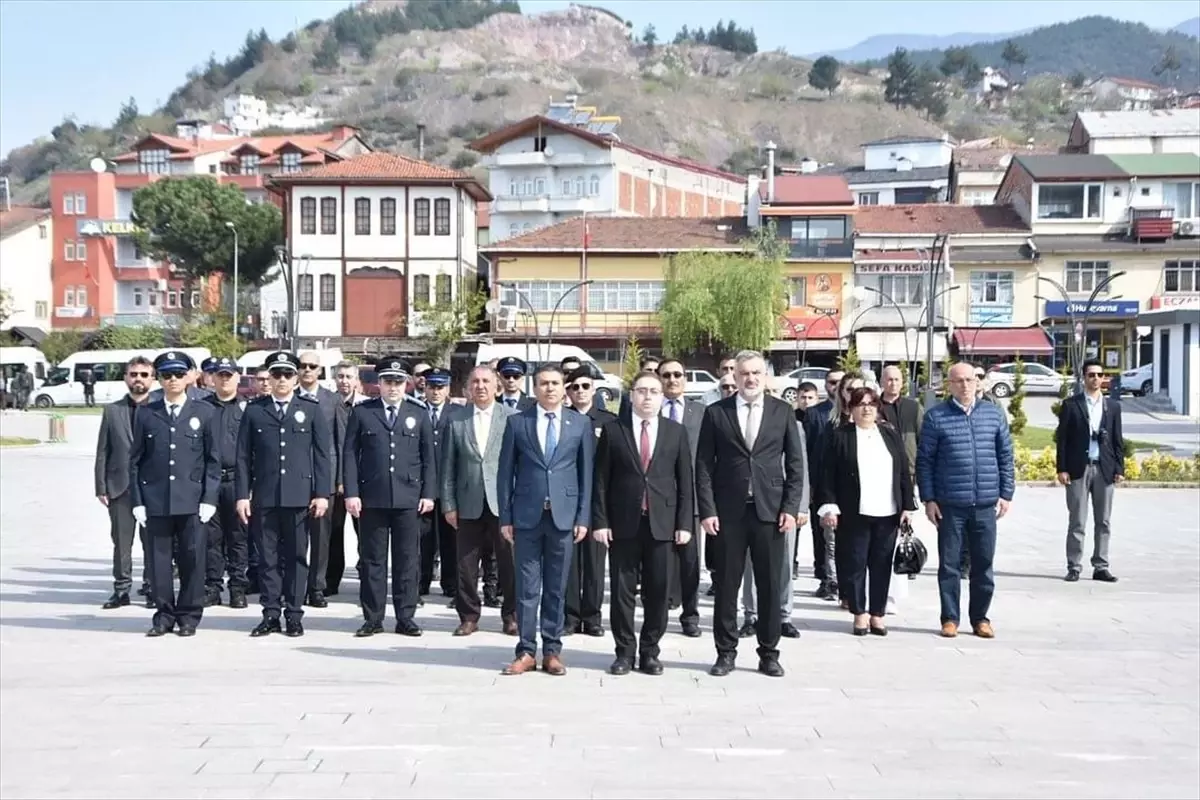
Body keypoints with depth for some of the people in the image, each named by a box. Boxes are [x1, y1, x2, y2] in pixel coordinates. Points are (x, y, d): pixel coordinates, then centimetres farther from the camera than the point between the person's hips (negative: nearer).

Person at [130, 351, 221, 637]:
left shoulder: (205, 412, 6)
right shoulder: (145, 414, 8)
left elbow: (213, 460, 5)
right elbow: (135, 460, 8)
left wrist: (209, 498, -3)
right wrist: (137, 501, 1)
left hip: (192, 499, -1)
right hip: (155, 500, 1)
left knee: (192, 559, 1)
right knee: (159, 559, 3)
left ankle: (189, 616, 11)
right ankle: (164, 615, 13)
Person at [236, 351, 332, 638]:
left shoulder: (311, 410, 7)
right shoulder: (254, 411, 8)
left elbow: (322, 454, 4)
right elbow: (243, 456, 7)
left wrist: (322, 493, -3)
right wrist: (242, 494, 0)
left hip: (299, 496, -1)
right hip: (264, 496, 1)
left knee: (296, 557, 3)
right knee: (268, 557, 4)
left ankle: (294, 615, 9)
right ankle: (270, 615, 10)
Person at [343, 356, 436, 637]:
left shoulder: (420, 415, 10)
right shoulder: (361, 413, 6)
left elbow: (429, 458, 9)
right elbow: (350, 454, 3)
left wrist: (429, 494, 2)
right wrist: (351, 493, -4)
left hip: (408, 498, 1)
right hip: (372, 498, -1)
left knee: (407, 559, 3)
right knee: (373, 560, 4)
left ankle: (405, 617, 11)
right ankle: (373, 618, 11)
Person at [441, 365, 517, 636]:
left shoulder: (511, 417, 2)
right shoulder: (457, 421, 7)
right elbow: (448, 466, 7)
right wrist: (448, 504, 2)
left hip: (504, 502, -2)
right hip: (469, 504, 2)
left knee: (509, 563, 2)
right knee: (466, 565, 6)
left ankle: (511, 616, 14)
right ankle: (468, 616, 17)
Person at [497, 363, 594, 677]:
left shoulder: (581, 424, 6)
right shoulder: (517, 422, 5)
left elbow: (586, 473, 5)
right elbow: (505, 472, 5)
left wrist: (583, 517, -1)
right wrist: (505, 517, 0)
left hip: (563, 515, 0)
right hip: (527, 515, 0)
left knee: (556, 588, 6)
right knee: (527, 586, 1)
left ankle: (552, 650, 13)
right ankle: (526, 651, 8)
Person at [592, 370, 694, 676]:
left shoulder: (676, 432, 7)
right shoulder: (612, 429, 3)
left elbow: (685, 481, 6)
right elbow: (601, 479, 2)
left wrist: (684, 523, -1)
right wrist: (600, 521, -5)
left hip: (662, 523, 1)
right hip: (623, 523, -1)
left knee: (657, 591, 4)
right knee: (622, 590, 3)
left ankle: (649, 652, 15)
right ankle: (624, 652, 13)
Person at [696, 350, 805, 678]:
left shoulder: (782, 412, 6)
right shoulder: (716, 412, 4)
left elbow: (795, 463, 6)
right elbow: (704, 465, 2)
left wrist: (791, 507, -3)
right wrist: (707, 510, -5)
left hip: (770, 510, 1)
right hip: (729, 511, 0)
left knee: (770, 586, 4)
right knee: (726, 585, 4)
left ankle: (769, 654, 14)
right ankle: (726, 652, 15)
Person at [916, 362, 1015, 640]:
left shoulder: (994, 414, 8)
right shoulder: (936, 417, 0)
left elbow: (1005, 456, 11)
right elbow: (924, 460, 1)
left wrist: (1006, 493, 6)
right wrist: (928, 499, -4)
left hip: (986, 504, 2)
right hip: (950, 505, -2)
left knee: (984, 563, 7)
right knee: (949, 564, 4)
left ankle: (980, 618, 19)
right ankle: (950, 618, 13)